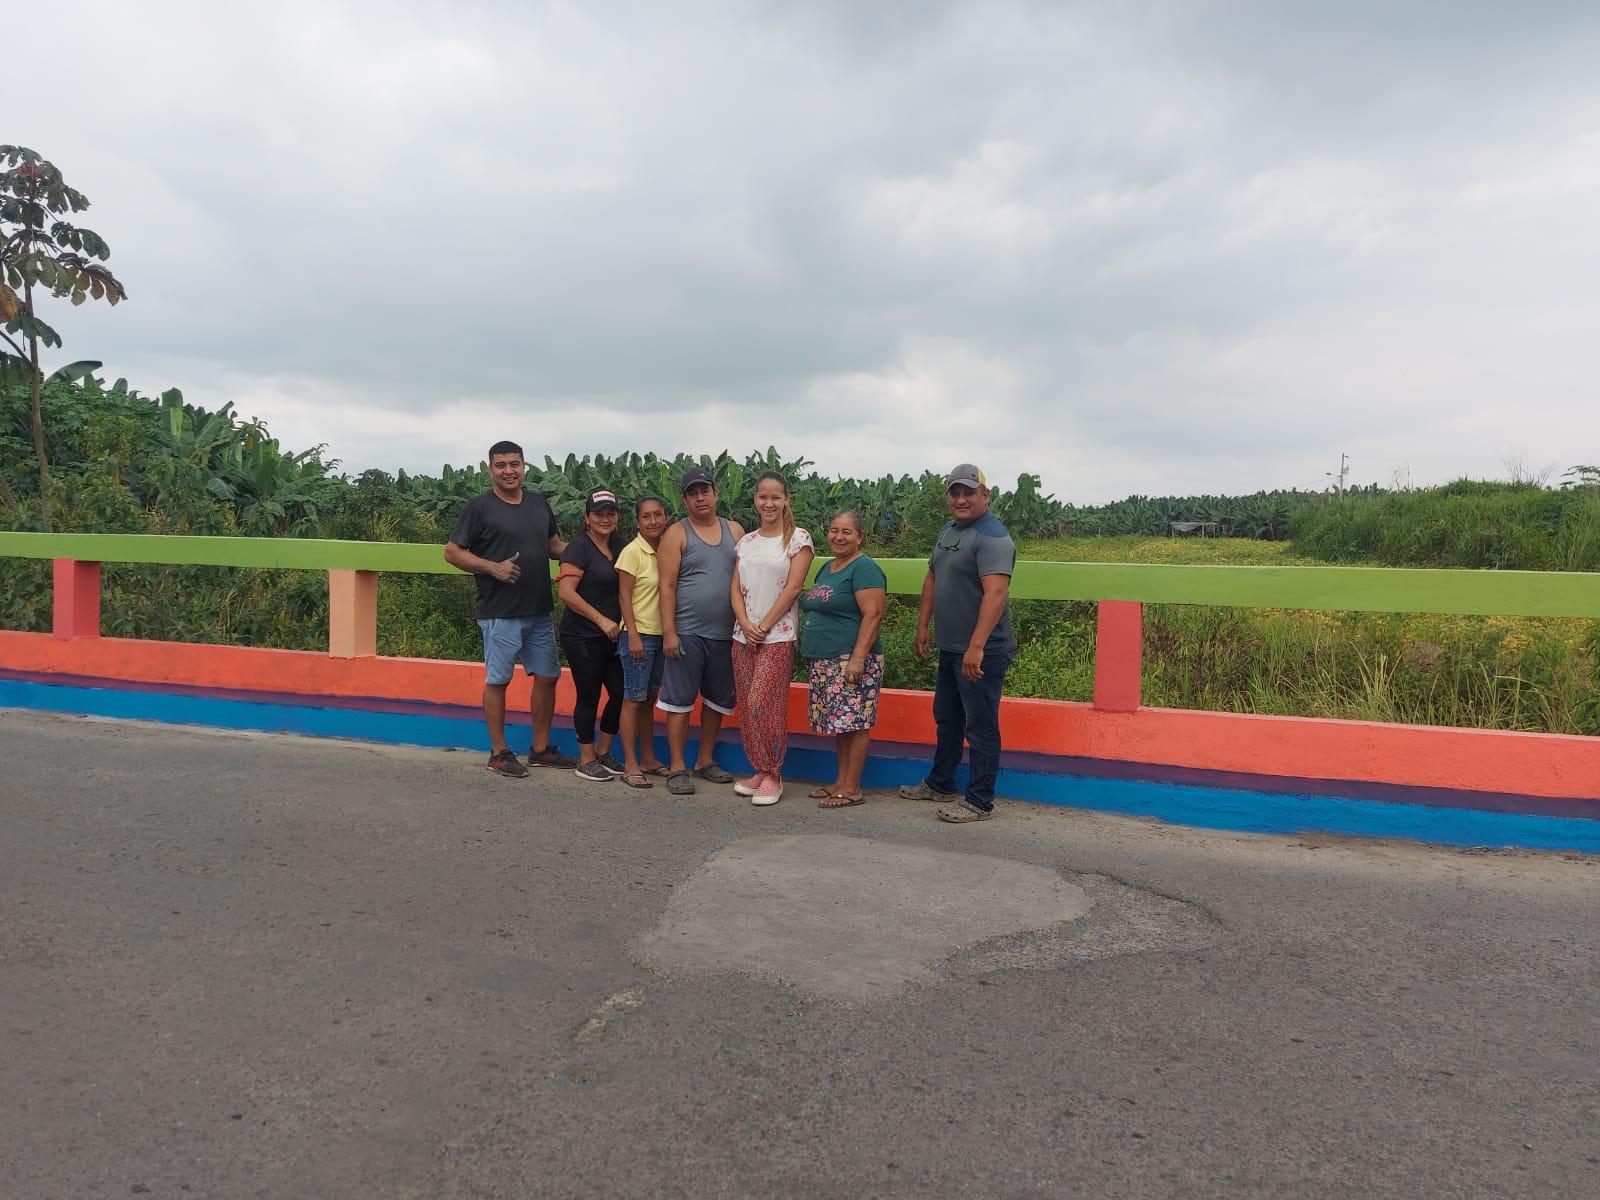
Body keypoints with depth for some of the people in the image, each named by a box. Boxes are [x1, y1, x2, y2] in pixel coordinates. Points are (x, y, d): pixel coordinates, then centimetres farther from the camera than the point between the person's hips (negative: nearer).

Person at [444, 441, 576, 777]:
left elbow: (554, 545, 21)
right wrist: (493, 567, -18)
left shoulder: (539, 503, 11)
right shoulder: (479, 507, -5)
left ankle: (540, 748, 22)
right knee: (497, 681, 3)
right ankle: (499, 753, 15)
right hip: (500, 614, -6)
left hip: (540, 612, 6)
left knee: (547, 677, 9)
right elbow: (452, 552, -6)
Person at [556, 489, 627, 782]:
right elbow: (566, 592, -19)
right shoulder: (579, 547, -10)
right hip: (582, 637, -7)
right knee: (589, 697, 2)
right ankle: (586, 761, 16)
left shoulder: (617, 548, 11)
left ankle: (602, 753, 25)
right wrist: (601, 620, -18)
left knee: (620, 693, 7)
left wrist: (621, 622, 8)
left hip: (611, 637, 7)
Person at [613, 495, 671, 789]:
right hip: (639, 634, -6)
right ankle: (630, 765, 4)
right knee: (633, 700, -1)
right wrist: (633, 636, -16)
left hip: (661, 634, 6)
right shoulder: (632, 552, -9)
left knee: (649, 700, 14)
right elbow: (624, 596, -11)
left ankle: (649, 759, 23)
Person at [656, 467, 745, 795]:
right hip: (687, 633, -4)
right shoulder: (676, 534, -1)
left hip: (726, 634, 4)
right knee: (680, 700, -1)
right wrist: (669, 632, -13)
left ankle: (705, 761, 25)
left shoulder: (735, 530, 10)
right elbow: (667, 586, -6)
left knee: (717, 700, 12)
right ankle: (677, 768, 7)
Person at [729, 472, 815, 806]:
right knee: (747, 707, 7)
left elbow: (792, 588, -10)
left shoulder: (798, 538, -3)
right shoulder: (745, 542, 12)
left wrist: (764, 626, -12)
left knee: (762, 704, -10)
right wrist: (745, 625, -8)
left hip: (778, 636, -5)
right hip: (743, 635, 6)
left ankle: (772, 776, 4)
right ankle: (760, 771, 20)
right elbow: (736, 588, 8)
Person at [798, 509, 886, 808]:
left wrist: (858, 658, -23)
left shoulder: (864, 569, -11)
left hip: (852, 660, -9)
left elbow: (873, 616, -18)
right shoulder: (827, 567, 17)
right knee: (839, 721, 13)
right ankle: (841, 780, 21)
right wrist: (808, 645, 22)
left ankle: (852, 788, 2)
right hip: (825, 661, 9)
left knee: (853, 722, -4)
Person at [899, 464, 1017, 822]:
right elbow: (932, 579, 22)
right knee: (946, 719, 21)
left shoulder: (992, 537, -18)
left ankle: (979, 803, 10)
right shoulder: (947, 531, 13)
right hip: (950, 647, 10)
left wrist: (976, 647, -36)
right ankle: (940, 784, 37)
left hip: (981, 651, -10)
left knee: (980, 726, 0)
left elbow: (995, 593, -29)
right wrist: (923, 625, 17)